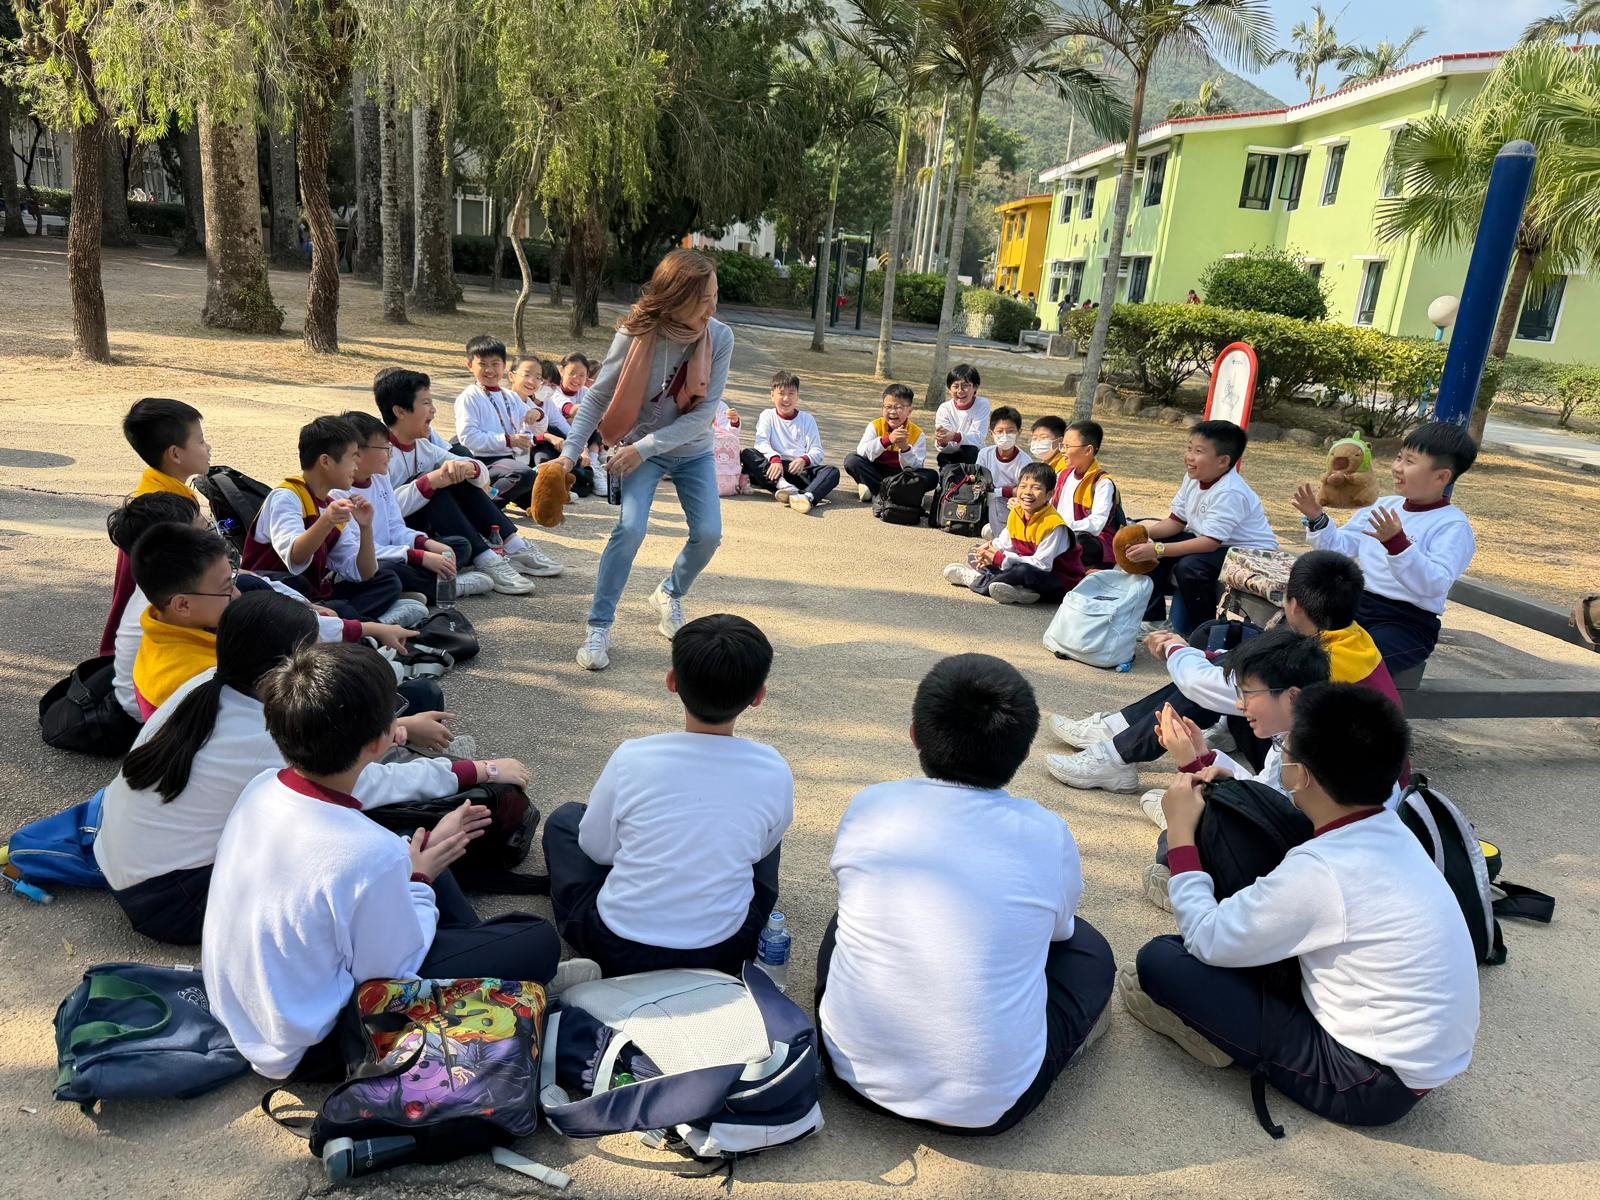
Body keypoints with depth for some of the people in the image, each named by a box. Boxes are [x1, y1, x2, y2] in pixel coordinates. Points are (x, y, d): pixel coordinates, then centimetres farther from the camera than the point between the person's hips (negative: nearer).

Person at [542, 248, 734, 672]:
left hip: (692, 450, 3)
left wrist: (644, 447, -27)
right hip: (639, 447, -2)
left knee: (708, 534, -6)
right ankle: (598, 628, -7)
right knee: (631, 527, -21)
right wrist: (569, 453, -25)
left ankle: (669, 595, 26)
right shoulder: (636, 335, -23)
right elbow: (596, 397, -15)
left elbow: (704, 411, -20)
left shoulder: (720, 337, -19)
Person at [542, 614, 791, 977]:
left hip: (614, 950, -1)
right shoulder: (774, 773, -14)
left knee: (563, 818, 22)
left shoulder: (631, 758, -18)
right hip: (723, 954, 1)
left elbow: (597, 849, -2)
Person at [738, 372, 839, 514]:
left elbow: (817, 451, 5)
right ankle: (783, 486, -48)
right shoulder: (767, 416, 14)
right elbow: (761, 442, -5)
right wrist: (774, 458, -27)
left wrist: (804, 460, -19)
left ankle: (807, 496, -57)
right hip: (774, 466, -1)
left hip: (801, 470, 1)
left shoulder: (807, 419, 16)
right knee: (746, 454, -27)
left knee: (833, 472, -25)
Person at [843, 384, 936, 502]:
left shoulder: (917, 434, -6)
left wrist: (905, 448, -31)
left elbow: (915, 468, -13)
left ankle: (875, 489, -26)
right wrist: (887, 440, -34)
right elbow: (862, 452, -22)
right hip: (876, 473, 0)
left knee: (932, 476, -24)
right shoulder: (875, 426, -5)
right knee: (851, 460, -23)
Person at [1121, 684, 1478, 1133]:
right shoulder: (1388, 830, -4)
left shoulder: (1320, 871, -28)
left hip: (1369, 1083, -9)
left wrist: (1180, 832, -10)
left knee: (1161, 959, -15)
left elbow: (1206, 940, -18)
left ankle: (1220, 1037, 9)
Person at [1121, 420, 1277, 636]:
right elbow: (1176, 521, 3)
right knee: (1149, 546, -2)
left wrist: (1158, 550, -37)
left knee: (1190, 567, -34)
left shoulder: (1229, 493, -29)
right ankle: (1153, 619, 7)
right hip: (1210, 543, 9)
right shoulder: (1193, 478, -2)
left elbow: (1210, 543, -33)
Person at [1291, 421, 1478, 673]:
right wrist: (1317, 519, 0)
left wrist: (1397, 544, -33)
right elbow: (1340, 548, 16)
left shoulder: (1453, 526, -7)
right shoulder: (1383, 505, 14)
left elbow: (1435, 584, -22)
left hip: (1407, 622, -6)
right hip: (1356, 603, 6)